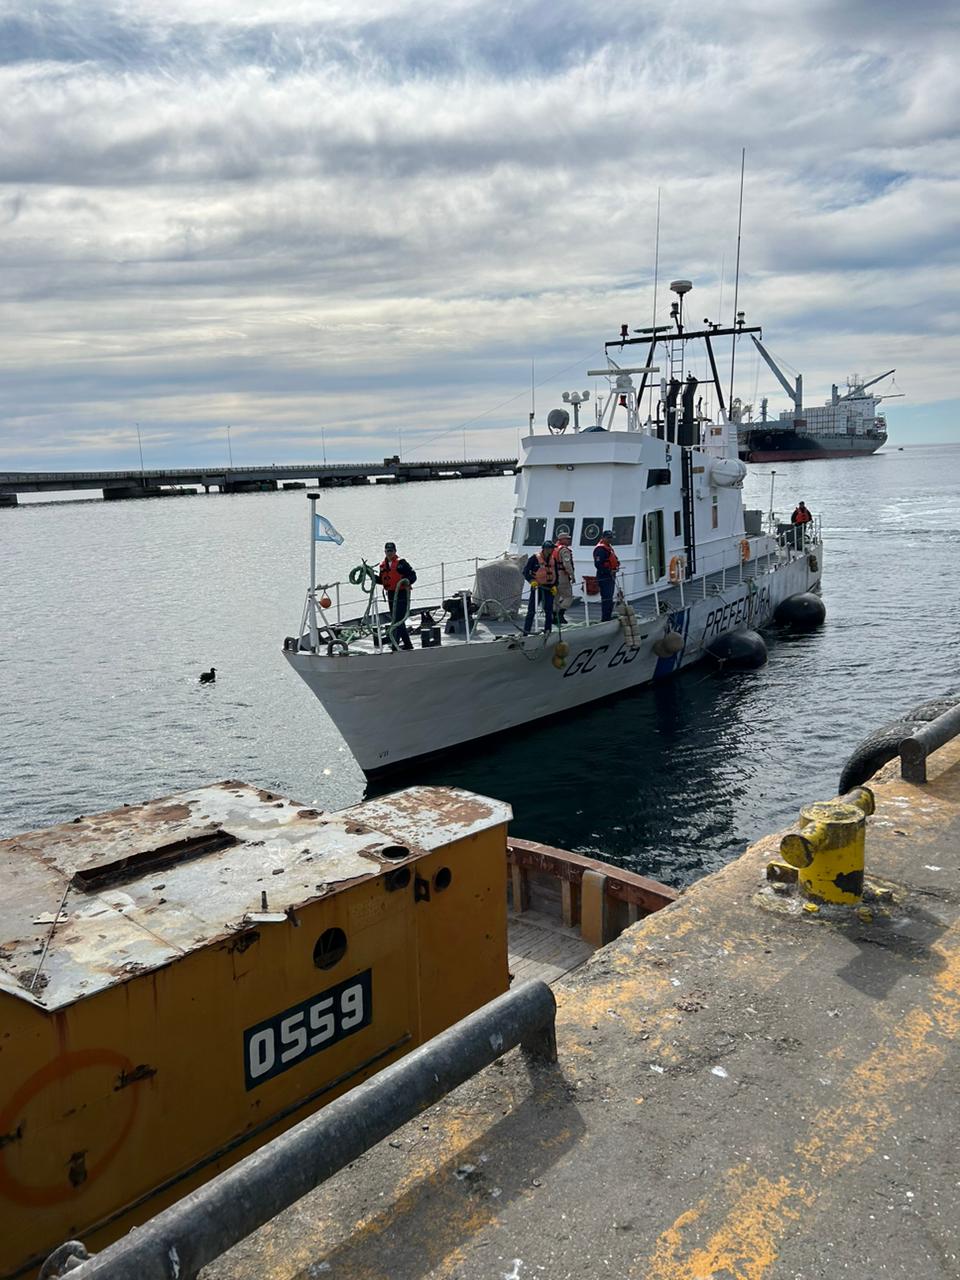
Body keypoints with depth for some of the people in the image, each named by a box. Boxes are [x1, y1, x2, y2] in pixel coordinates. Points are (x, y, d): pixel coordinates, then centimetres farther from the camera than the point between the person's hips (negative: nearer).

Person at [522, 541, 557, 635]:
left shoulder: (553, 560, 11)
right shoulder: (535, 558, -4)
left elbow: (555, 574, 20)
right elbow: (525, 571, -5)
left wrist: (554, 585, 4)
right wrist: (532, 580, -20)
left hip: (549, 588, 4)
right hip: (536, 587, -4)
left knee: (549, 611, 5)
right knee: (531, 610, -4)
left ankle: (548, 630, 14)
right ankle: (526, 631, 0)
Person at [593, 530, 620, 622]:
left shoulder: (609, 548, 20)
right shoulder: (600, 548, -13)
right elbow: (598, 564, -22)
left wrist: (616, 564, 7)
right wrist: (609, 571, -22)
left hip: (610, 577, 11)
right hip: (604, 577, -11)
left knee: (609, 598, 15)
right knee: (606, 599, -12)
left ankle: (608, 617, 23)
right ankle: (605, 619, -11)